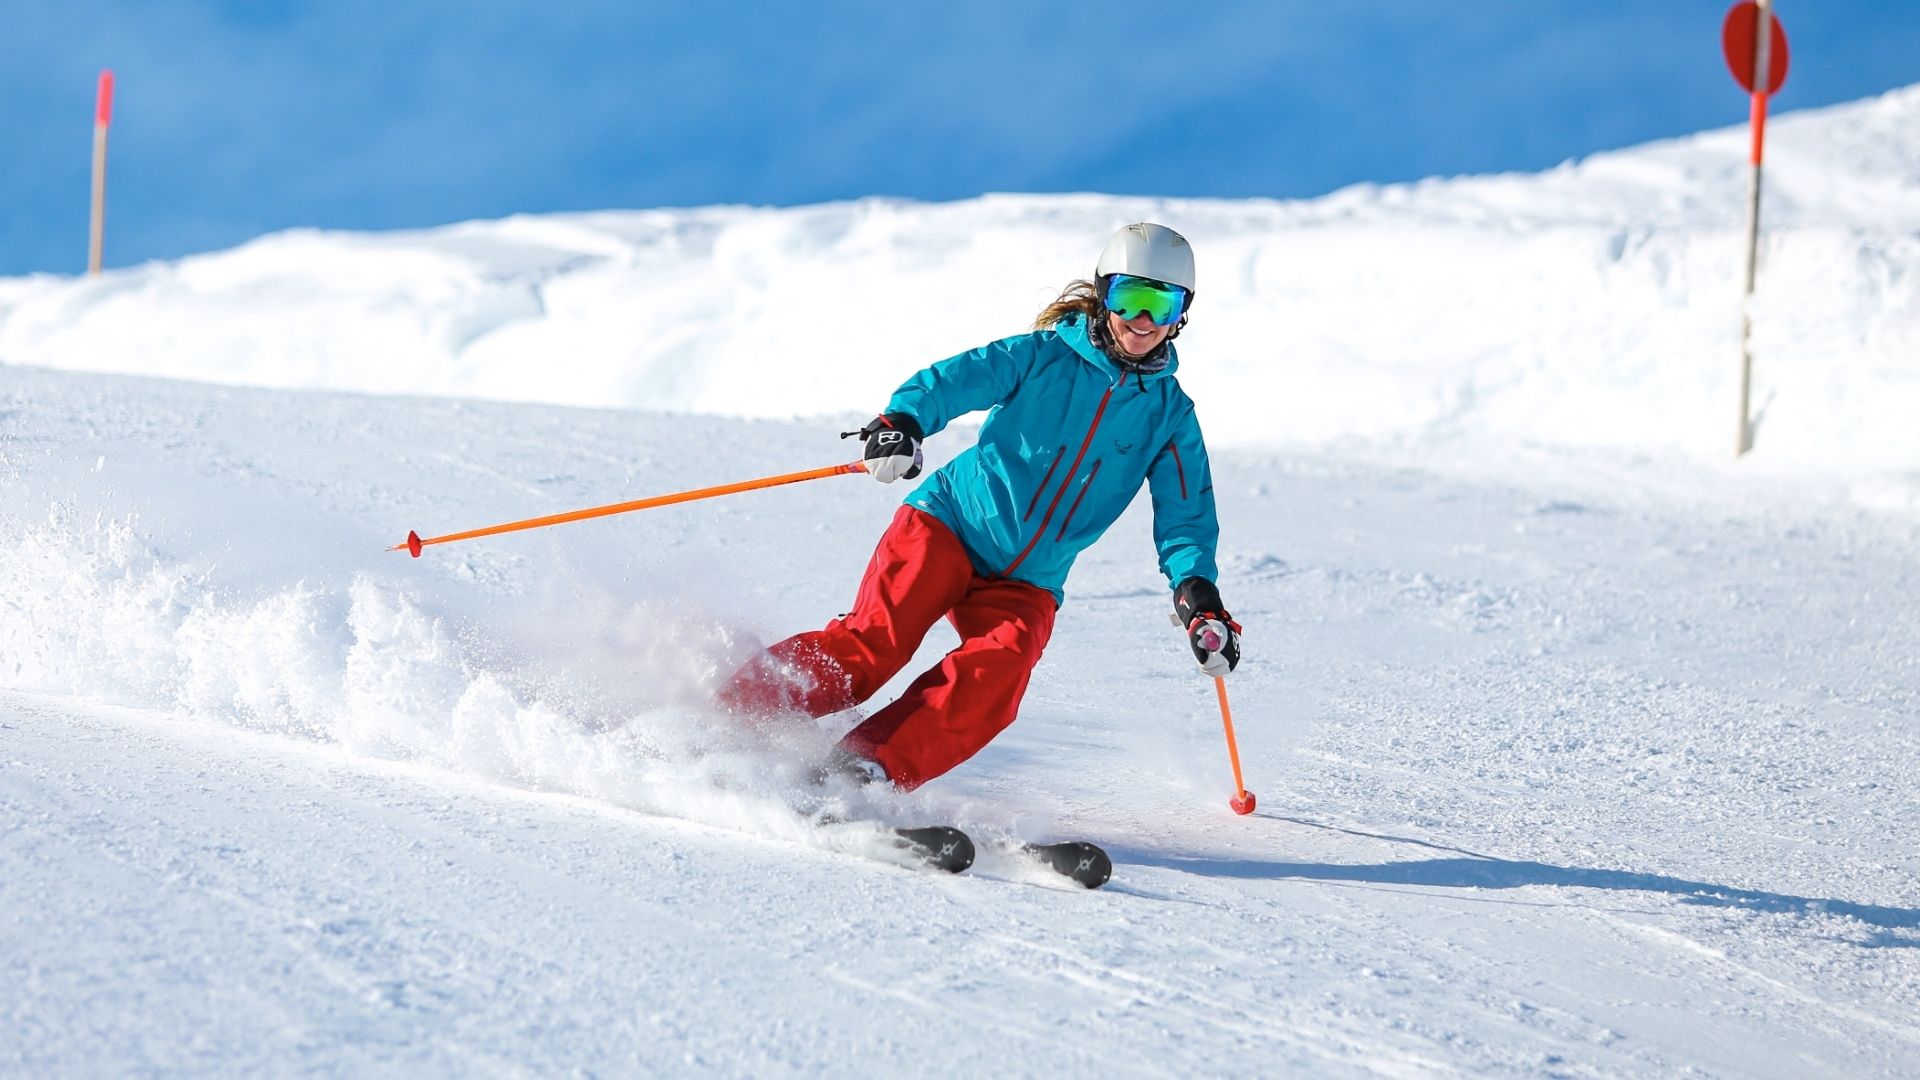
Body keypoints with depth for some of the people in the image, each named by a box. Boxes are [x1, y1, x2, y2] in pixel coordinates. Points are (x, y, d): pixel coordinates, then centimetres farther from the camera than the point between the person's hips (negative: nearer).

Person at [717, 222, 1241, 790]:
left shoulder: (1171, 415, 8)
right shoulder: (1044, 356, 0)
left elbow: (1185, 516, 4)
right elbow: (954, 379, -13)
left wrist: (1198, 594, -15)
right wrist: (901, 422, -35)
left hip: (1025, 584, 2)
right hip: (950, 527, -2)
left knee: (998, 669, -28)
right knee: (871, 642, -22)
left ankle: (865, 772, -34)